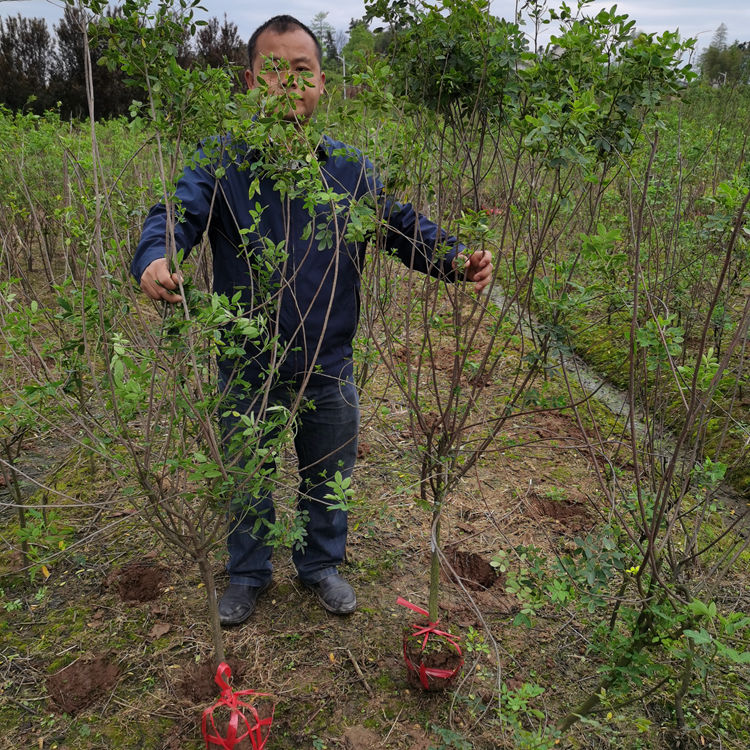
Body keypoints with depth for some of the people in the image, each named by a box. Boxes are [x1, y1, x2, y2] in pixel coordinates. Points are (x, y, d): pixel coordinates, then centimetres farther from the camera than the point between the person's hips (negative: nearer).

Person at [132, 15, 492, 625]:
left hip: (330, 364, 2)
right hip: (248, 367, -1)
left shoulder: (348, 167, 1)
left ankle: (322, 564, 46)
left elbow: (402, 225, 0)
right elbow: (177, 214, -18)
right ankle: (248, 574, 44)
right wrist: (155, 259, -42)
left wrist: (457, 259, -19)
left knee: (328, 474, 19)